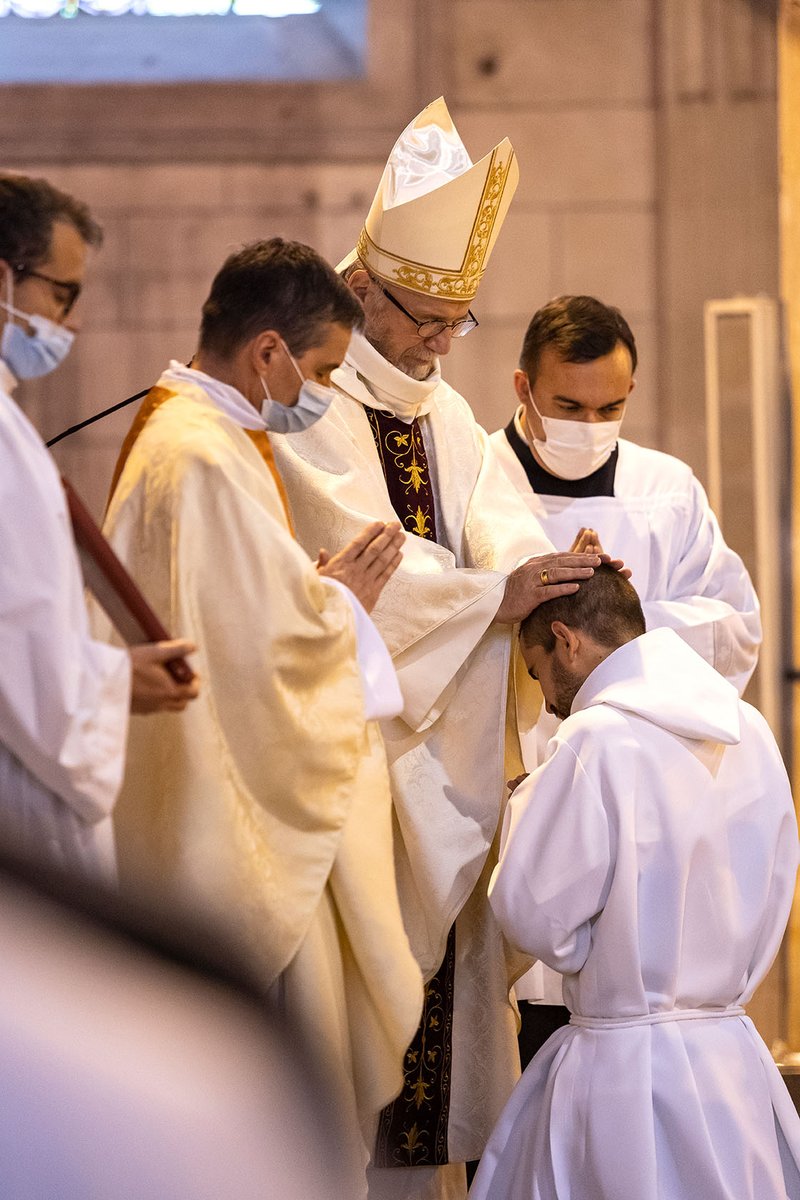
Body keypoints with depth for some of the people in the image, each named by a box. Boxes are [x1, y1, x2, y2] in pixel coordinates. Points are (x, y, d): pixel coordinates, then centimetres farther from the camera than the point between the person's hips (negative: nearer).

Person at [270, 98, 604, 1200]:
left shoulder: (444, 415, 17)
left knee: (441, 943, 6)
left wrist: (548, 571, -20)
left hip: (440, 731, 7)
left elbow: (496, 524, 2)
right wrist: (494, 594, -26)